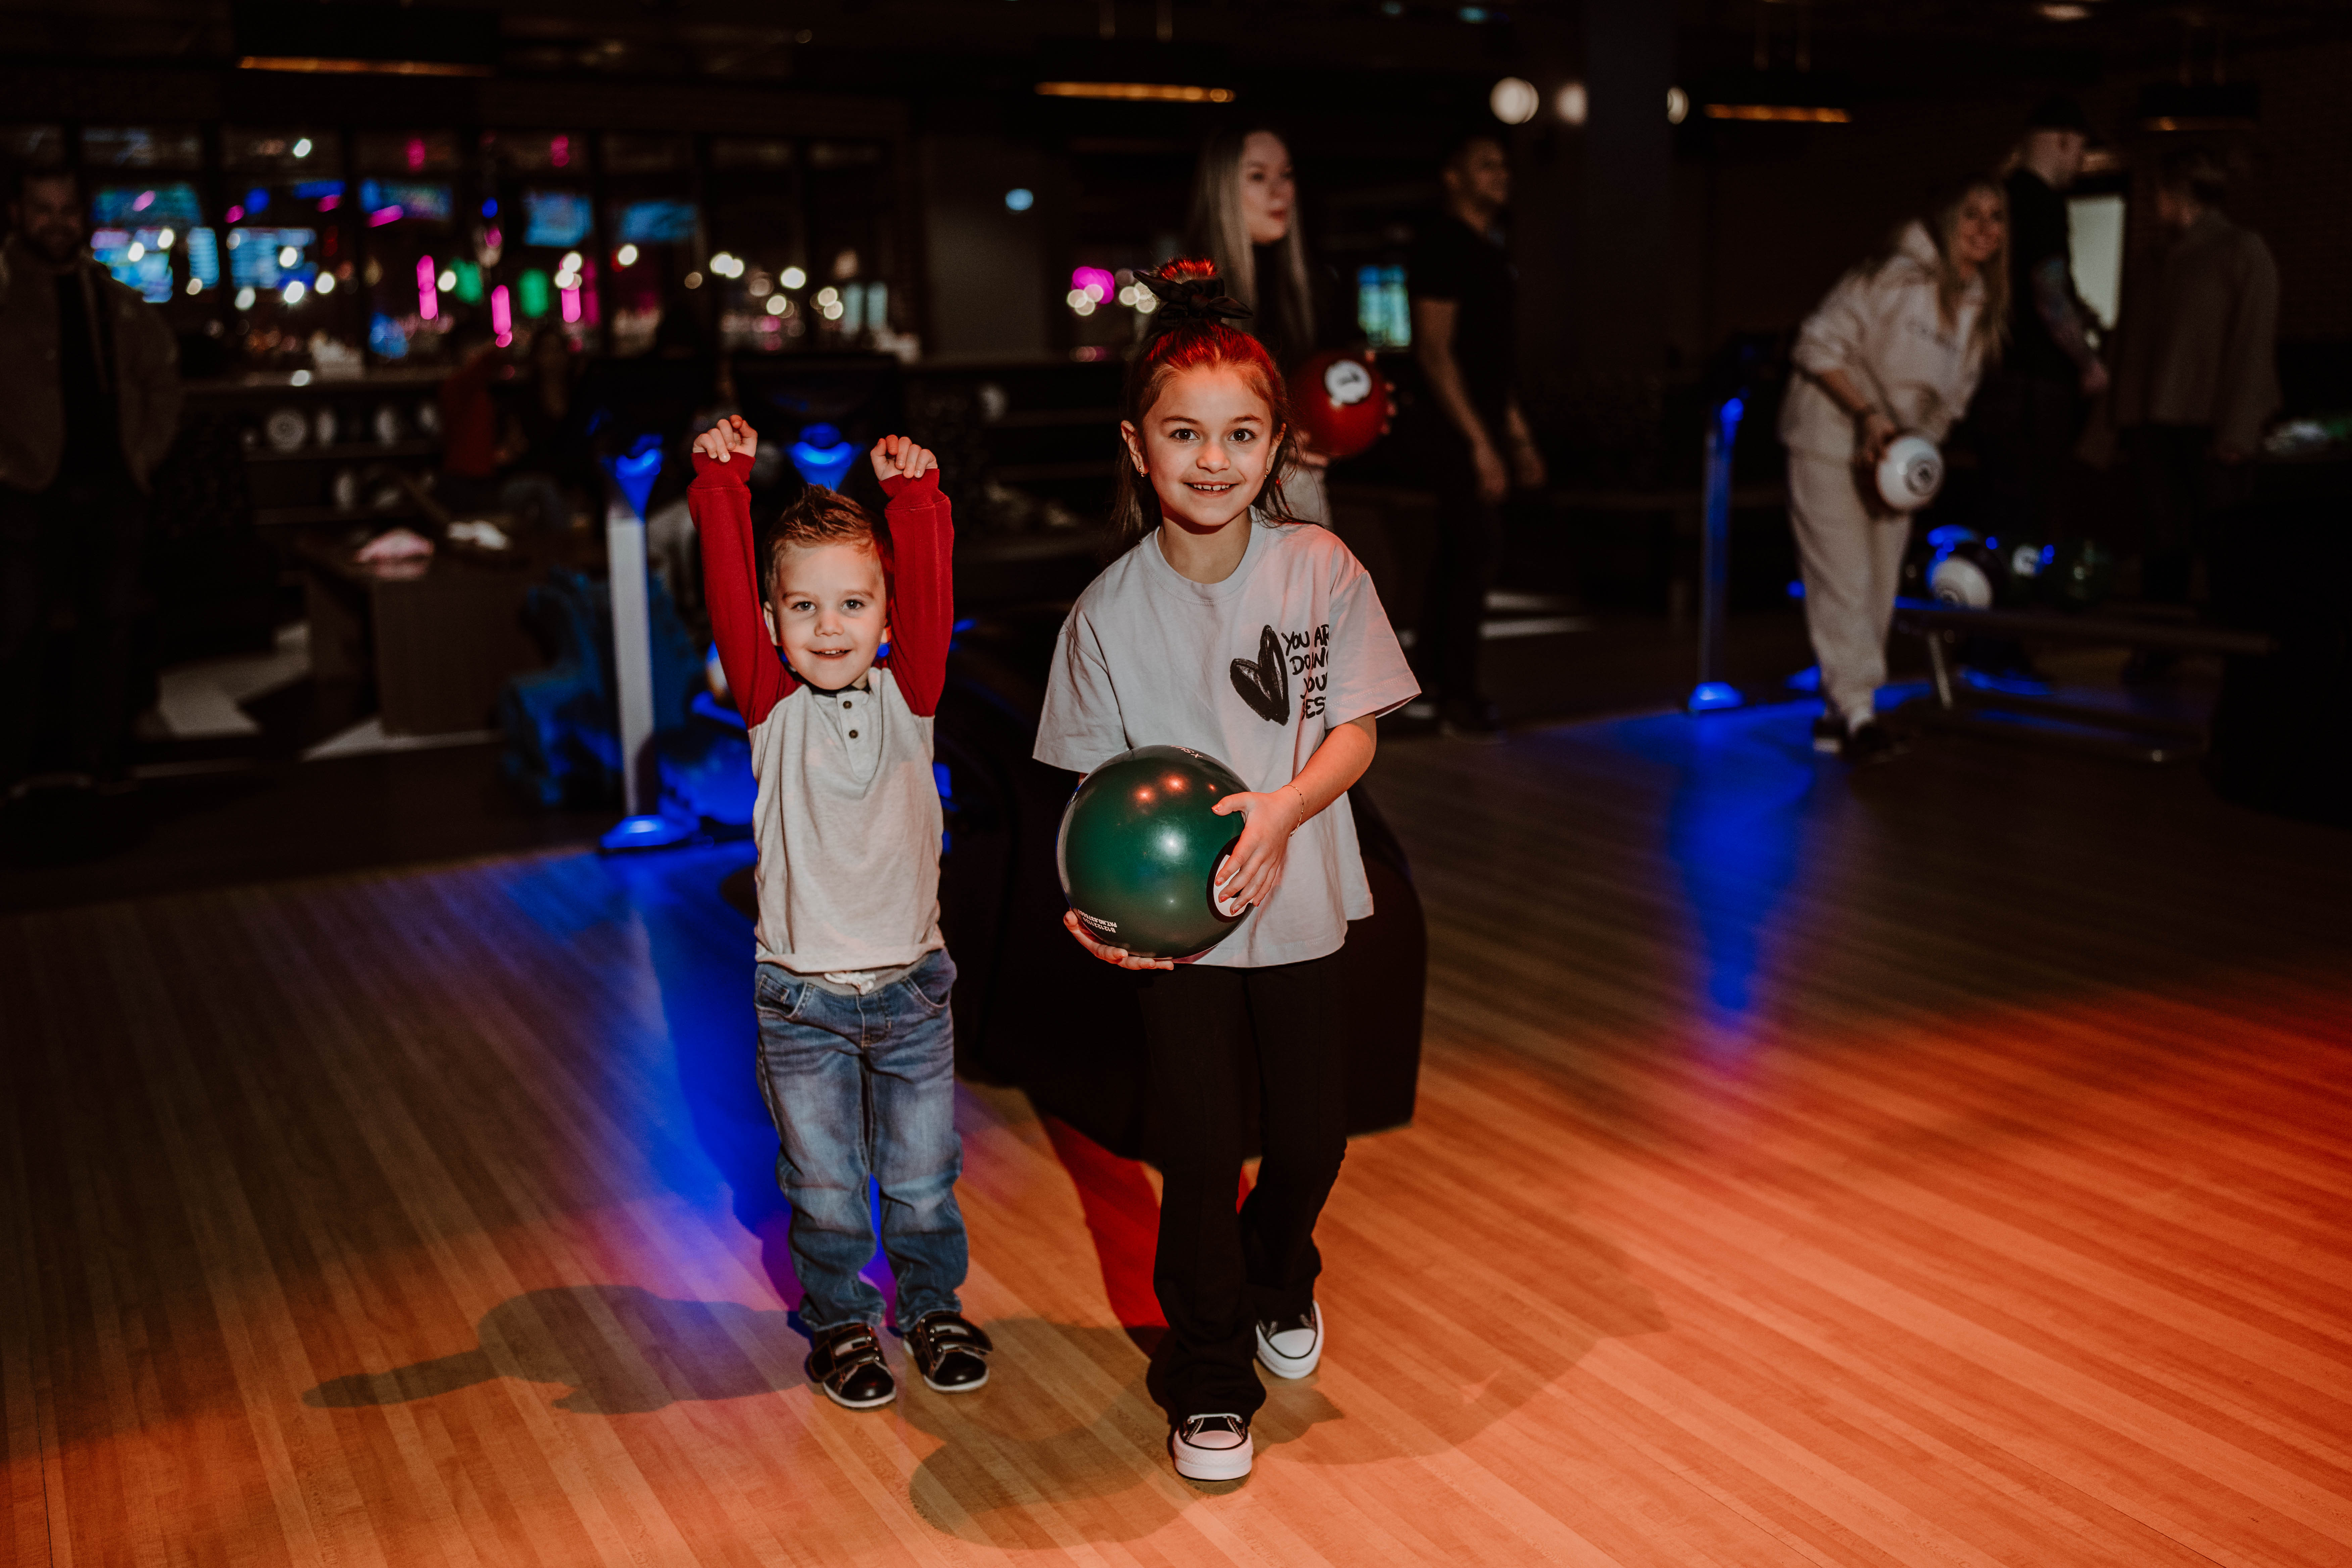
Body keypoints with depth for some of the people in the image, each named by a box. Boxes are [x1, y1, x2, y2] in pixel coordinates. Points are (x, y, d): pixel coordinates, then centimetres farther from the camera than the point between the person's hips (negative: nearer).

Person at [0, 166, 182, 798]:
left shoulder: (118, 301, 10)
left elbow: (161, 371, 17)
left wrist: (149, 449, 7)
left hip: (113, 486, 4)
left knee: (108, 622, 8)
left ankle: (100, 757, 17)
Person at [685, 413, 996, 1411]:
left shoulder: (908, 696, -1)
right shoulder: (772, 709, -5)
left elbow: (930, 596, -13)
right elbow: (728, 600, -15)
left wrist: (914, 495, -20)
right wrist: (723, 485, -21)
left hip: (911, 985, 1)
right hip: (803, 998, -1)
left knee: (923, 1178, 14)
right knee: (825, 1188, 11)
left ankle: (933, 1308, 36)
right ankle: (840, 1326, 31)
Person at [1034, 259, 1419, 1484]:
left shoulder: (1321, 568, -9)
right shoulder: (1107, 611, -9)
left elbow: (1356, 729, -6)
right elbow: (1102, 784, -4)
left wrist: (1283, 807, -25)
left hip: (1301, 900, 2)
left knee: (1312, 1138, 14)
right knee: (1198, 1152, 2)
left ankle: (1279, 1276, 48)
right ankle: (1209, 1378, 25)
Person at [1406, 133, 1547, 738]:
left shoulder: (1489, 251, 17)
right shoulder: (1441, 245, -12)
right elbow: (1435, 352, -18)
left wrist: (1518, 435, 21)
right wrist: (1480, 442, -22)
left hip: (1484, 426, 9)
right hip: (1457, 430, -9)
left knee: (1463, 551, 14)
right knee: (1477, 550, -7)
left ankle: (1430, 667, 26)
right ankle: (1458, 697, 1)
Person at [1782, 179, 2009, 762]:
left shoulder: (1982, 311, 6)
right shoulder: (1896, 276, -14)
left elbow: (1951, 398, 14)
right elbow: (1819, 345, -16)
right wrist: (1868, 415, -23)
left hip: (1895, 456, 7)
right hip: (1832, 442, -7)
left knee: (1880, 588, 5)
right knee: (1842, 578, -12)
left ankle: (1837, 712, 13)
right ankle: (1856, 710, -10)